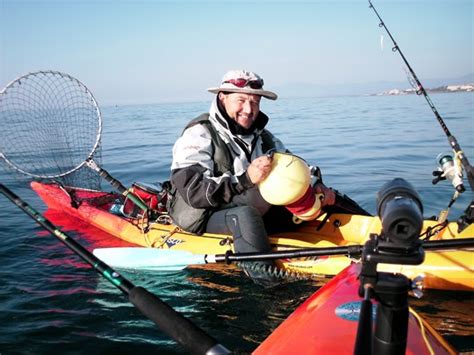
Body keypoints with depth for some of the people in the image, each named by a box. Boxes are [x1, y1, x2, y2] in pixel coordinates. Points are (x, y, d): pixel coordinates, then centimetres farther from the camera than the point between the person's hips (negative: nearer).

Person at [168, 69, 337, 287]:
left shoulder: (261, 137, 10)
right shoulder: (199, 135, -12)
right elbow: (194, 192, -23)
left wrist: (314, 186, -12)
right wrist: (245, 180, -32)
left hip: (255, 214, 7)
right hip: (203, 220, -7)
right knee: (245, 214, -37)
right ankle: (269, 286, -39)